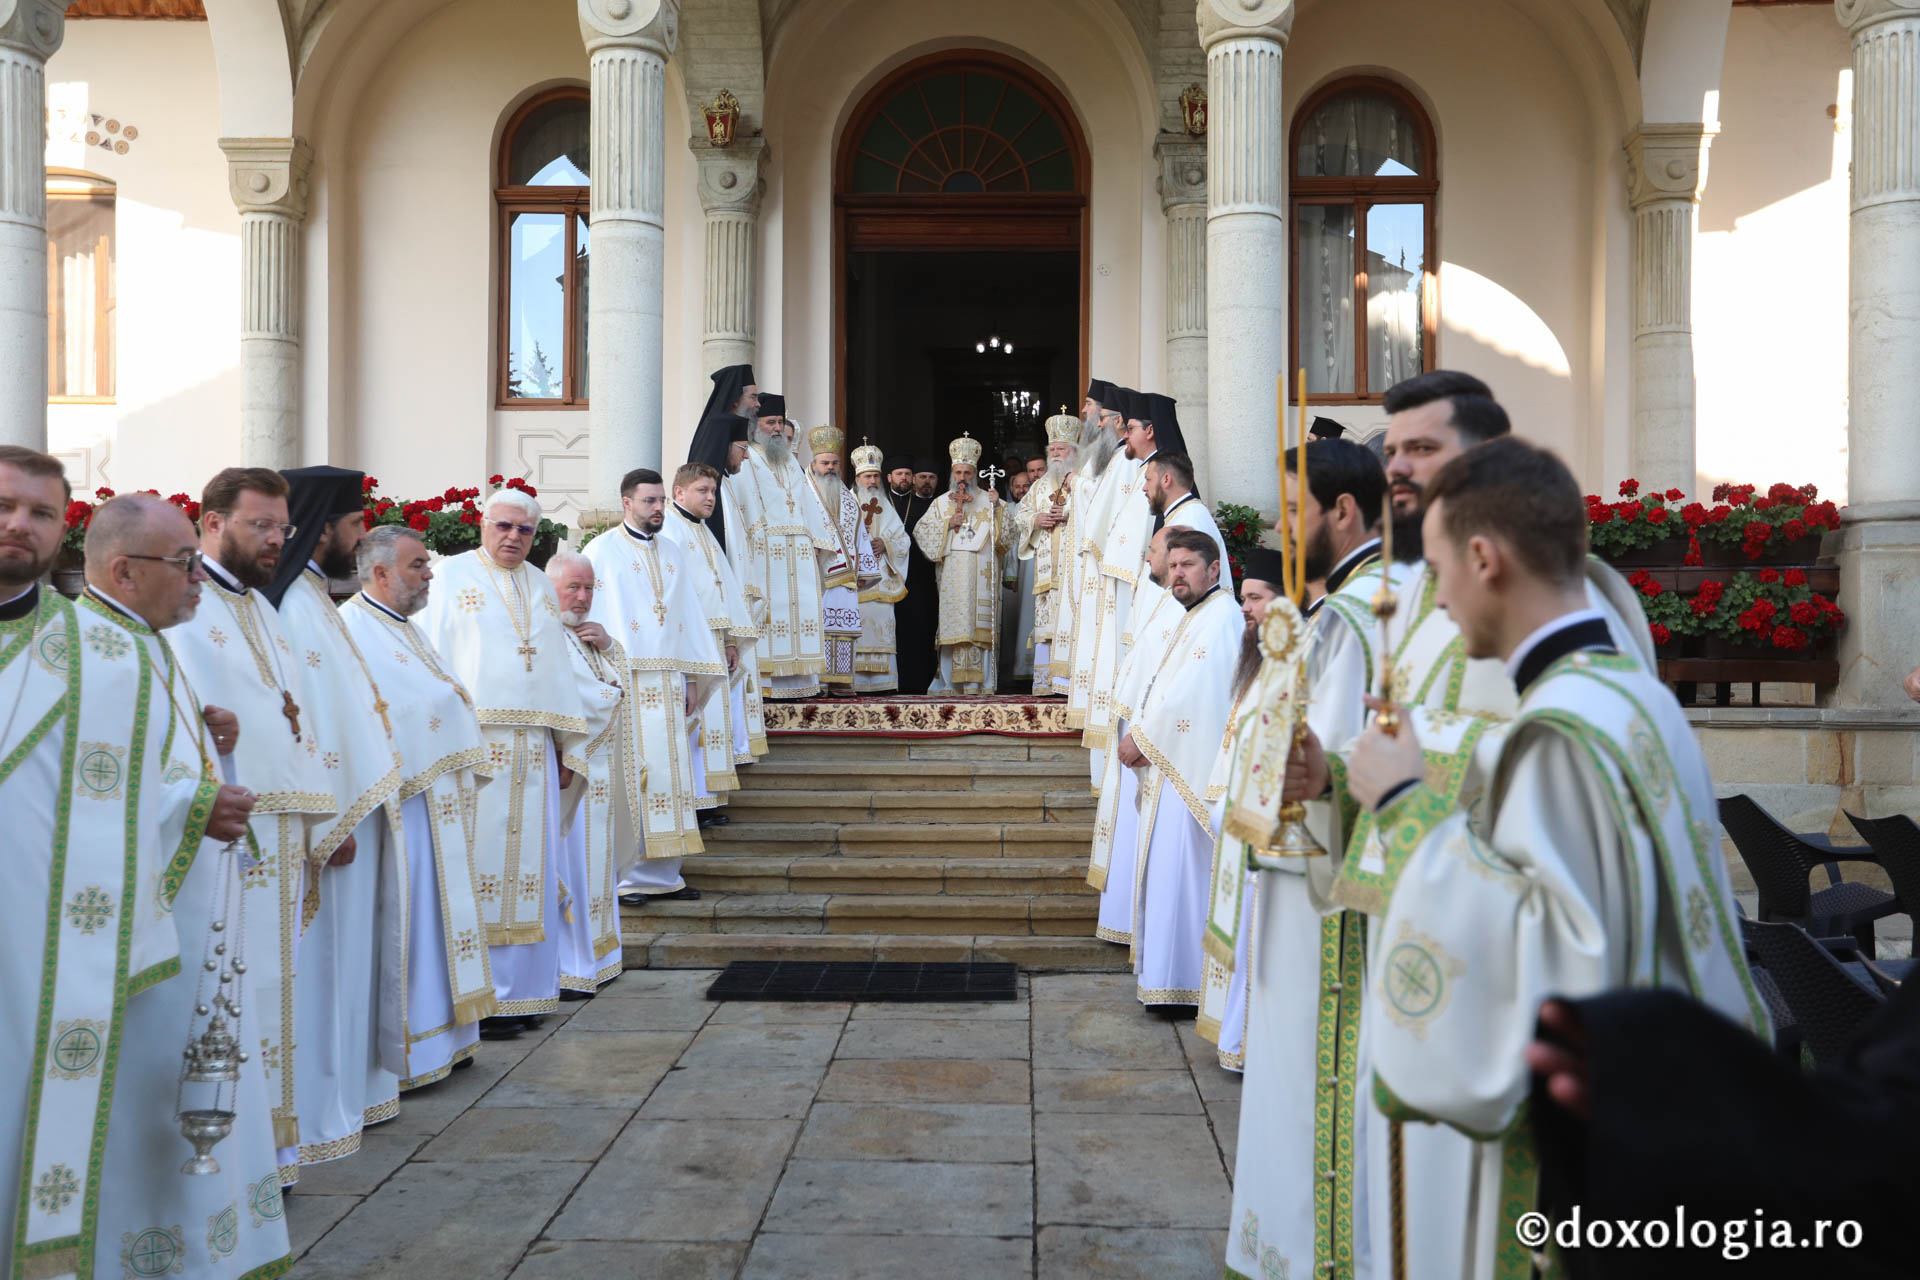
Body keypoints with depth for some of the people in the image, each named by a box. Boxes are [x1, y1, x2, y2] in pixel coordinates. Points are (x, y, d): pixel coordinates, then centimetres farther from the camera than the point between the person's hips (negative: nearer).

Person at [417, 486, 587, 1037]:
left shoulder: (541, 585, 19)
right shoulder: (450, 576, 3)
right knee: (477, 866, -6)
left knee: (528, 868, 5)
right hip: (474, 742, -5)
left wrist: (565, 745, 14)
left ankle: (519, 990, 13)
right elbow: (431, 659, -3)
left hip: (533, 747, 5)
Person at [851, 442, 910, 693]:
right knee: (855, 622, -13)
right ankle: (853, 680, -13)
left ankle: (880, 680, -5)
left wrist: (885, 544, -5)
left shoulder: (886, 508, 20)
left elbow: (903, 539, 14)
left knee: (882, 621, -6)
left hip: (880, 577, 3)